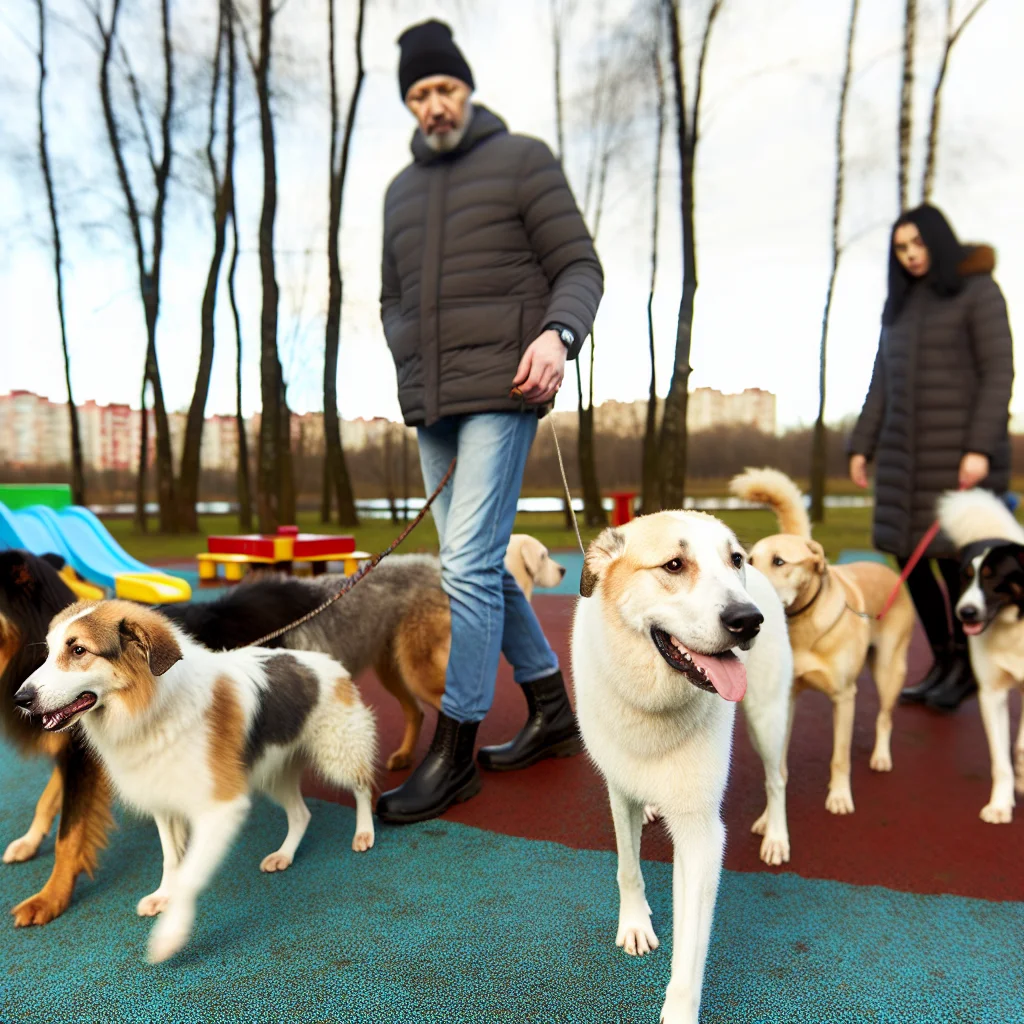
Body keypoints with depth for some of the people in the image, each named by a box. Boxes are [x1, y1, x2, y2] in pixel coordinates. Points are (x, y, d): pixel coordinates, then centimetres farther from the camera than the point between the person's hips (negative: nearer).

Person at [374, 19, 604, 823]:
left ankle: (454, 754, -2)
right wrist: (413, 363, 5)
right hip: (430, 408, 7)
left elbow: (581, 268, -2)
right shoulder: (402, 190, 22)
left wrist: (559, 332, -23)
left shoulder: (523, 160, 5)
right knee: (481, 565, 9)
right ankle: (553, 712, 24)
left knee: (468, 565, -14)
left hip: (501, 395, -7)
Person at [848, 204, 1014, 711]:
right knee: (908, 556, 4)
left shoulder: (978, 290, -2)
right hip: (906, 449, 6)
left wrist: (981, 447, -19)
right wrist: (861, 445, 8)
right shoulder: (901, 304, 16)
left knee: (955, 556, -4)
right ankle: (944, 661, 19)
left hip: (962, 445, -6)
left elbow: (999, 371, -10)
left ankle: (968, 665, 16)